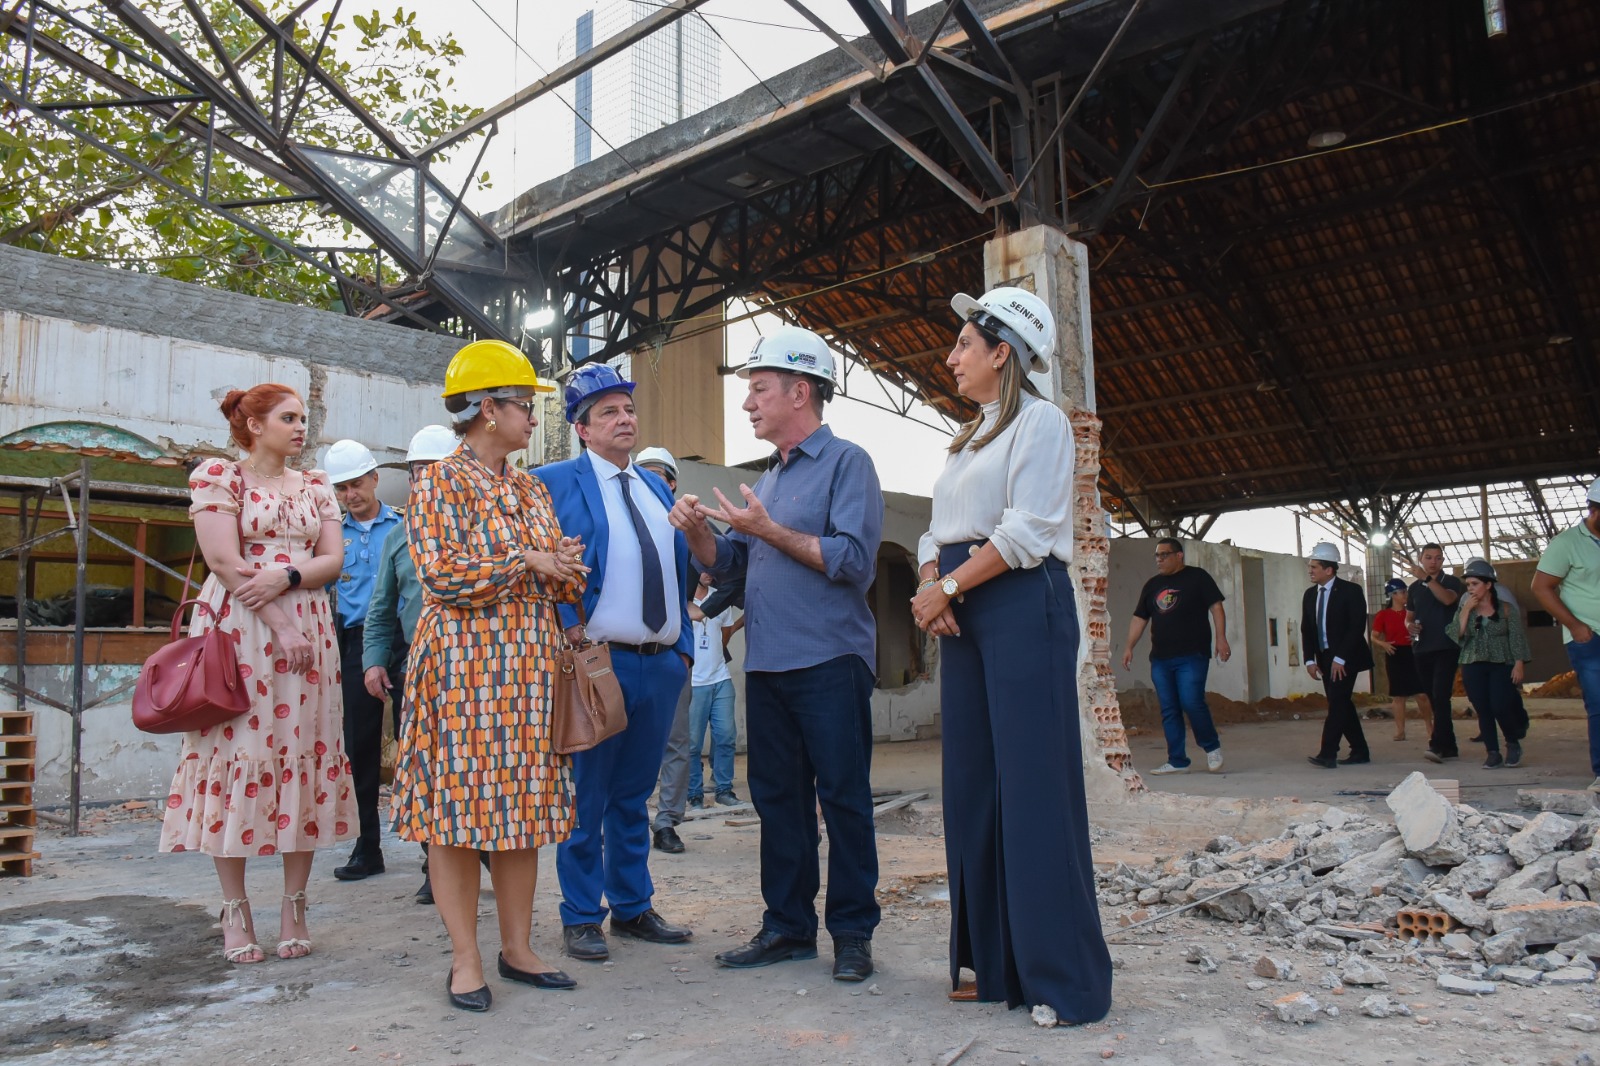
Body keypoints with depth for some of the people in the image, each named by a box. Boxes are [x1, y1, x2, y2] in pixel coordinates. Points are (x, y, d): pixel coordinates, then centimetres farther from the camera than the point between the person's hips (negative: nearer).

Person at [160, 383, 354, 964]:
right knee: (238, 753, -3)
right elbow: (223, 560, -8)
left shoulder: (315, 486, 16)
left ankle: (294, 909, 9)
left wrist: (284, 576, -14)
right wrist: (280, 627, -15)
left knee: (304, 757, 1)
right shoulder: (217, 475, 3)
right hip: (238, 630, -4)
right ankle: (236, 912, 8)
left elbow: (332, 560, 7)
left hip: (308, 631, 4)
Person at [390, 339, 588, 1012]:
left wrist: (565, 568, -5)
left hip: (529, 667, 6)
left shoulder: (532, 490, 15)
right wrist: (525, 562, -12)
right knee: (458, 807, -1)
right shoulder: (440, 483, -4)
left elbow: (561, 577, 18)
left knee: (525, 805, 8)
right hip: (464, 663, -6)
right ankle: (465, 961, 10)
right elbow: (441, 576, -14)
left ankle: (517, 949, 18)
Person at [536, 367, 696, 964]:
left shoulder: (657, 488, 17)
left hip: (662, 665, 6)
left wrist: (683, 646, 13)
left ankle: (633, 908, 27)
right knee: (586, 797, 4)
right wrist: (569, 629, -16)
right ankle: (581, 917, 18)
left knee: (635, 796, 16)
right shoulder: (554, 483, -2)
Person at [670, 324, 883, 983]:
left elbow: (854, 559, -17)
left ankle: (853, 932, 14)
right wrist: (698, 531, -1)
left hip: (829, 664, -8)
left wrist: (769, 530, -14)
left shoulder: (845, 463, -5)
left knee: (843, 799, 2)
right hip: (767, 664, 8)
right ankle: (788, 926, 24)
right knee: (777, 799, 12)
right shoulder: (770, 476, 19)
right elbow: (729, 566, 19)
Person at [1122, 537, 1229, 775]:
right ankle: (1177, 761, 10)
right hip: (1160, 659, 5)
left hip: (1192, 656, -5)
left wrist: (1221, 637, -13)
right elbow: (1139, 618, 16)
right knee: (1169, 711, 4)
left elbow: (1216, 606, -2)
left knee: (1191, 702, -14)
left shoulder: (1197, 577, 3)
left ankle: (1212, 747, 9)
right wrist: (1129, 646, 8)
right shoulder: (1152, 585, 17)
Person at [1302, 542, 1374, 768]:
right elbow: (1306, 630, 9)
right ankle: (1360, 751, 17)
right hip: (1325, 659, 7)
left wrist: (1340, 658, -20)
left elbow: (1357, 627, -15)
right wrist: (1310, 659, -2)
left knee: (1337, 703, -13)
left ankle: (1327, 754, -17)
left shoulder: (1350, 591, -9)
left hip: (1345, 658, -7)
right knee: (1342, 705, 8)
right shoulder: (1310, 595, 9)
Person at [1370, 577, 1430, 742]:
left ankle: (1429, 725, 18)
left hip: (1413, 655, 1)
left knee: (1422, 693, -2)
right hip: (1395, 656, -1)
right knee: (1398, 695, 3)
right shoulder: (1383, 615, 0)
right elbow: (1374, 637, 1)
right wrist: (1383, 644, -18)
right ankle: (1400, 730, 8)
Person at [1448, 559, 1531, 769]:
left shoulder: (1506, 609, 1)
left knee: (1500, 707, -14)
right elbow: (1456, 635, -5)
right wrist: (1466, 610, -10)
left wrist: (1519, 663, -11)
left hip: (1502, 665, -3)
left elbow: (1517, 638, -2)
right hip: (1473, 667, 3)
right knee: (1483, 710, -1)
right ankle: (1493, 753, 8)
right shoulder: (1464, 609, 8)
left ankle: (1513, 743, 13)